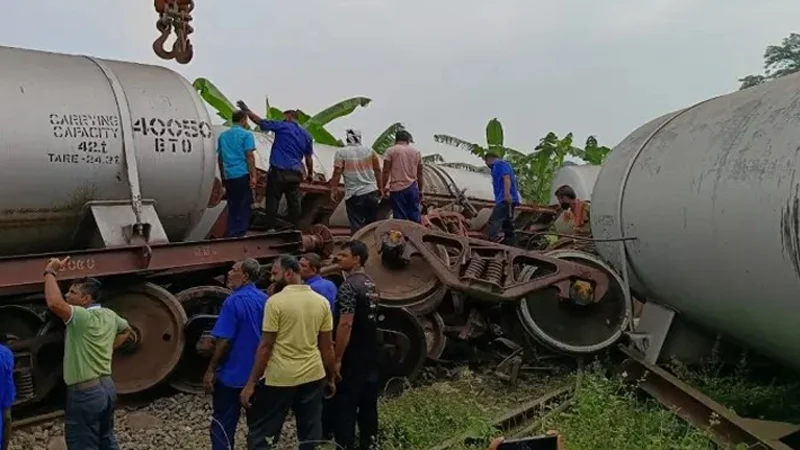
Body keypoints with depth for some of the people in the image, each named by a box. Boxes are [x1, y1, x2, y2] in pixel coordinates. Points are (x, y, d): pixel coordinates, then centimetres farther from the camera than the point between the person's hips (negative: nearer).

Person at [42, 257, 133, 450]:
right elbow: (126, 330, 25)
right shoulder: (109, 315, 6)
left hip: (85, 392, -9)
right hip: (106, 387, 9)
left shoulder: (83, 317, -20)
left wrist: (50, 272, -23)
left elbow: (54, 303, -36)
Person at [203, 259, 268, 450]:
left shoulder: (234, 301, -19)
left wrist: (211, 370, -11)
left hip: (232, 374, -7)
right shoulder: (264, 300, 2)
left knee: (223, 425, 5)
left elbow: (224, 341, -20)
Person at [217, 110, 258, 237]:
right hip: (242, 175, -6)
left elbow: (219, 158, 19)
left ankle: (230, 234, 14)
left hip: (228, 176, 6)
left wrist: (222, 176, 27)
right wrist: (253, 176, -12)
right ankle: (239, 233, -1)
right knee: (243, 207, 0)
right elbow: (249, 156, -11)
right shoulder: (246, 135, -4)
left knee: (232, 206, 13)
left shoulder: (222, 136, 16)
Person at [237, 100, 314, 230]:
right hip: (295, 173, 5)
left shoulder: (281, 126, 0)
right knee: (294, 202, 10)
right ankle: (295, 228, 13)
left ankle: (270, 228, -2)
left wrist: (246, 110, 12)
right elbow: (308, 158, 16)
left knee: (272, 200, 0)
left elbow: (260, 122, 1)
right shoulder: (306, 135, 14)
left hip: (278, 171, -5)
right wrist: (310, 173, 27)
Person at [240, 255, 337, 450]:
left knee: (261, 433, 7)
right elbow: (327, 346, 5)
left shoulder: (275, 301, -11)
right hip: (313, 375, 5)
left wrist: (251, 383, -6)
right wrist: (331, 378, 15)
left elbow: (266, 346, -12)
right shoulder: (322, 302, 2)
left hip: (280, 377, -4)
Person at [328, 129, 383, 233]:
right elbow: (377, 170, 8)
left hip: (354, 194, -3)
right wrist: (380, 188, 15)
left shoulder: (341, 152, -4)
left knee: (356, 226, 0)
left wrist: (333, 191, -5)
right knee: (372, 224, 14)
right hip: (372, 192, 3)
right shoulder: (369, 151, 6)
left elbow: (337, 173, -10)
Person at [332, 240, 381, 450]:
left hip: (352, 357, -9)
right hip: (371, 354, 9)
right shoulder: (370, 283, 11)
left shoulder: (349, 286, -17)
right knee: (368, 403, 14)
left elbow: (345, 325, -23)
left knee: (346, 406, -1)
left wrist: (337, 358, -18)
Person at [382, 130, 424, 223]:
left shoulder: (391, 151, 0)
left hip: (397, 188, -3)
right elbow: (419, 174, 11)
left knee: (400, 217, -2)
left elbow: (386, 171, -6)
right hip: (412, 187, 3)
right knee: (415, 216, 9)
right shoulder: (416, 152, 10)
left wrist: (384, 187, 2)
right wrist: (420, 190, 17)